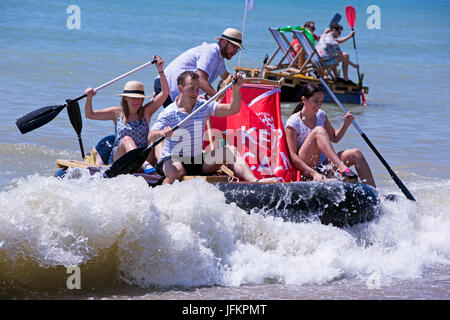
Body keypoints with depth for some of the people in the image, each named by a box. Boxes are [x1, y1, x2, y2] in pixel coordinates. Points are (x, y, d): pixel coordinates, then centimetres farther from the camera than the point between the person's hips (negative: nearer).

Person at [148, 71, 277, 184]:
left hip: (198, 160, 5)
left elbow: (232, 109, 2)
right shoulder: (169, 113, -10)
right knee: (176, 171, -41)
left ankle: (254, 182, -27)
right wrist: (161, 133, -44)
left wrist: (236, 89, -15)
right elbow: (151, 137, -20)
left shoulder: (204, 106, 5)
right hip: (173, 160, -5)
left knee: (230, 151, -10)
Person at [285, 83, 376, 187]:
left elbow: (334, 138, 21)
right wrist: (314, 173, -27)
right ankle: (343, 169, -43)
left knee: (356, 154, -13)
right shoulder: (293, 122, -11)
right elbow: (293, 156, -16)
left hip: (323, 165, 7)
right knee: (318, 130, -28)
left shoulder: (321, 115, 10)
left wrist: (346, 124, 1)